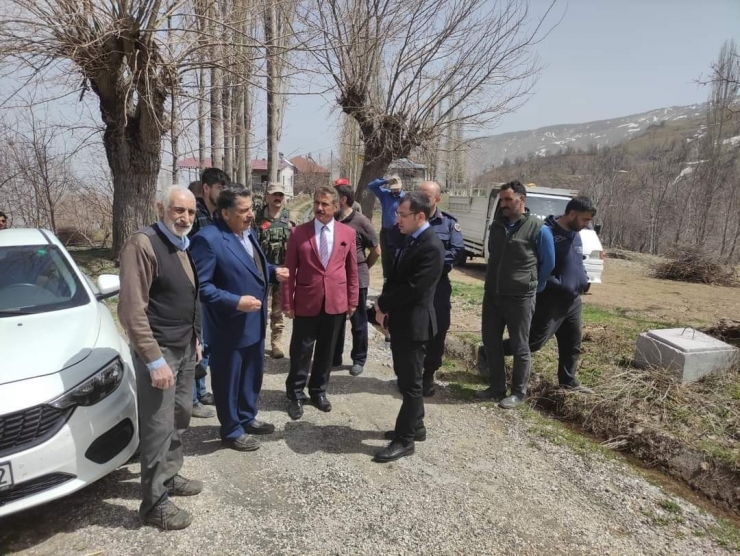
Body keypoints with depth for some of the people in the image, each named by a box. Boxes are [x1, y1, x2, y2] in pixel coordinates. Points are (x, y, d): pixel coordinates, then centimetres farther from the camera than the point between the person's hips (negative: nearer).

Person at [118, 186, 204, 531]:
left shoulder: (183, 246, 9)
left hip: (185, 348, 9)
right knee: (158, 427, 2)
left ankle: (170, 476, 38)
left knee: (180, 417, 19)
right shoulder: (143, 245, -18)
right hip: (159, 350, -8)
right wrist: (154, 360, -22)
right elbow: (132, 310, -21)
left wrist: (196, 339, 15)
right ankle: (154, 504, 18)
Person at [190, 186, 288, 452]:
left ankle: (247, 418, 44)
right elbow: (201, 285, -24)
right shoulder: (208, 239, -22)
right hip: (230, 327, -9)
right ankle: (231, 431, 30)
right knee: (228, 380, 11)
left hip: (254, 322, 9)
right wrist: (236, 302, -28)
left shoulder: (248, 232, 7)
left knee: (253, 374, 23)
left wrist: (273, 271, 3)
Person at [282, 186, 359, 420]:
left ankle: (318, 391, 32)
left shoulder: (348, 233, 2)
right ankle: (295, 395, 24)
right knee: (301, 350, 7)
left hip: (336, 301, 2)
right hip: (306, 301, -2)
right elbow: (290, 270, -2)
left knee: (326, 350, 14)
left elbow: (352, 269, 6)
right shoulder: (299, 232, -3)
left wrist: (352, 300, 6)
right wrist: (287, 302, -4)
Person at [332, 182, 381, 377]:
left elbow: (376, 251, -4)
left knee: (358, 321, 9)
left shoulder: (361, 222, -13)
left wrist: (362, 267, 5)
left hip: (356, 279, -4)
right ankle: (335, 357, 30)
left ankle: (359, 359, 24)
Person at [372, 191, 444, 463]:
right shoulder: (410, 239, 9)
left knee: (410, 383, 3)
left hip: (413, 323, -9)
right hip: (401, 320, 9)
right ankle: (415, 427, 35)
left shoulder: (431, 247, -21)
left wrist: (383, 304, -11)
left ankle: (405, 440, 17)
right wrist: (384, 304, -1)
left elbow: (412, 288, -24)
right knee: (406, 379, 19)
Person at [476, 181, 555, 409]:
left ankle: (518, 392, 20)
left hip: (520, 298, -6)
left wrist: (531, 287, 9)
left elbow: (548, 264, 1)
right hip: (491, 295, 6)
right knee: (490, 342, 11)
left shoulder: (538, 229, -9)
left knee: (519, 346, 6)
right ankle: (497, 387, 26)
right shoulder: (496, 225, 8)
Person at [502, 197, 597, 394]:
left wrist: (584, 279, 11)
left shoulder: (575, 235, 11)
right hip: (551, 300, -8)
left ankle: (569, 381, 32)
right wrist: (559, 284, -22)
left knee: (572, 345, 16)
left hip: (573, 300, 9)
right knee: (534, 341, -8)